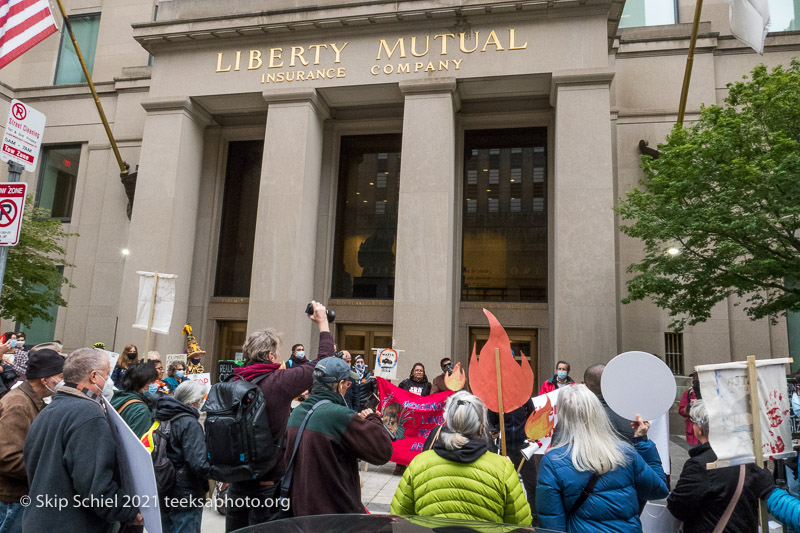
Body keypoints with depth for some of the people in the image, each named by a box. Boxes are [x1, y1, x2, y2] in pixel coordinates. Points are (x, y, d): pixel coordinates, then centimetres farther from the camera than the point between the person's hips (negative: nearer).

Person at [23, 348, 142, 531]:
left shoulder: (46, 412, 10)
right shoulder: (89, 414, -21)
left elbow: (32, 469, 20)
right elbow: (95, 486, -28)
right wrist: (131, 511, -17)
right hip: (74, 526, -9)